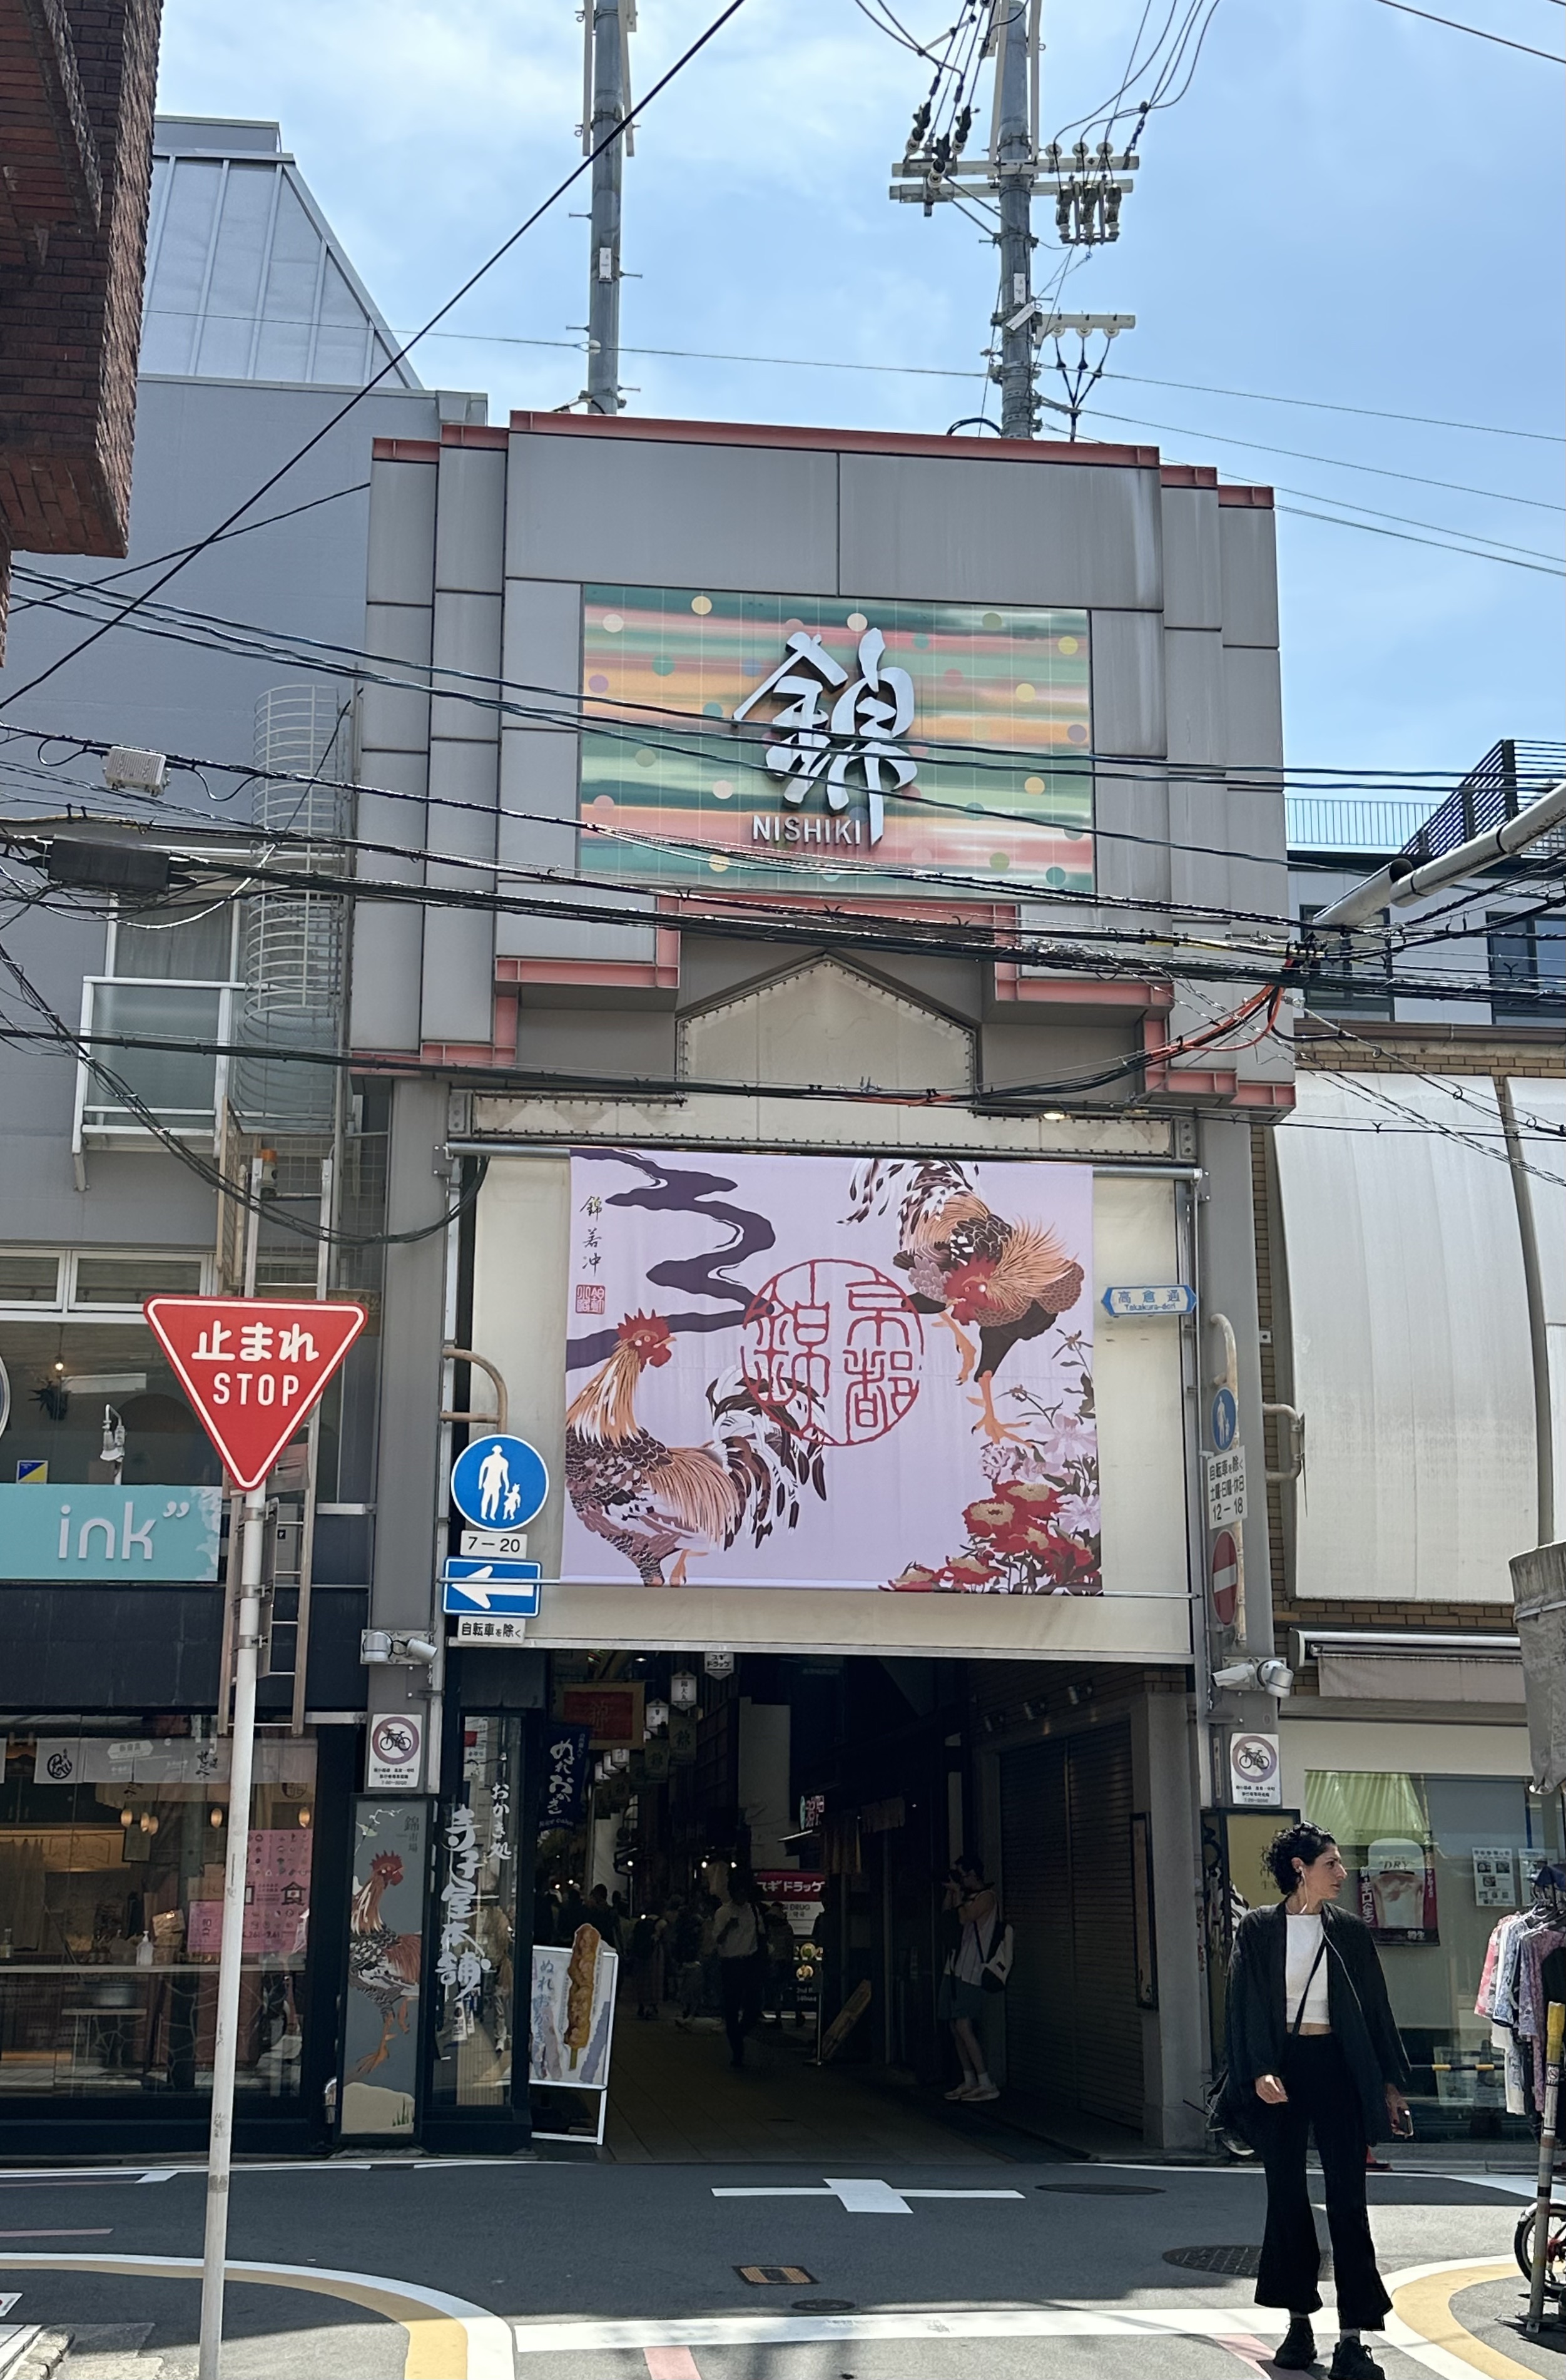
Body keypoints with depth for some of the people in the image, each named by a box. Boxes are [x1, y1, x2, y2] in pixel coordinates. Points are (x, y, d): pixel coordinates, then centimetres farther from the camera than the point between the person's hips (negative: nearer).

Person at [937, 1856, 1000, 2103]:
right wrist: (950, 1890, 12)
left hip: (971, 1972, -10)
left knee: (964, 2026, -16)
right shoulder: (969, 1896, 18)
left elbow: (964, 1917, -18)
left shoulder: (986, 1897, -9)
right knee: (955, 2027, 9)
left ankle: (987, 2085, -15)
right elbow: (947, 1911, 22)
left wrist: (958, 1892, -7)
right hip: (956, 1969, 10)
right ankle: (969, 2082, 16)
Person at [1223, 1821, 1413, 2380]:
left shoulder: (1349, 1931, 7)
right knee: (1286, 2196, 6)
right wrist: (1259, 2071, -17)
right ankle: (1299, 2324, 17)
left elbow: (1375, 2009, 9)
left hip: (1338, 2067, 1)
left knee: (1346, 2197, -5)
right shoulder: (1258, 1930, 1)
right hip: (1281, 2067, -1)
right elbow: (1245, 2008, -4)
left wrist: (1390, 2083, 6)